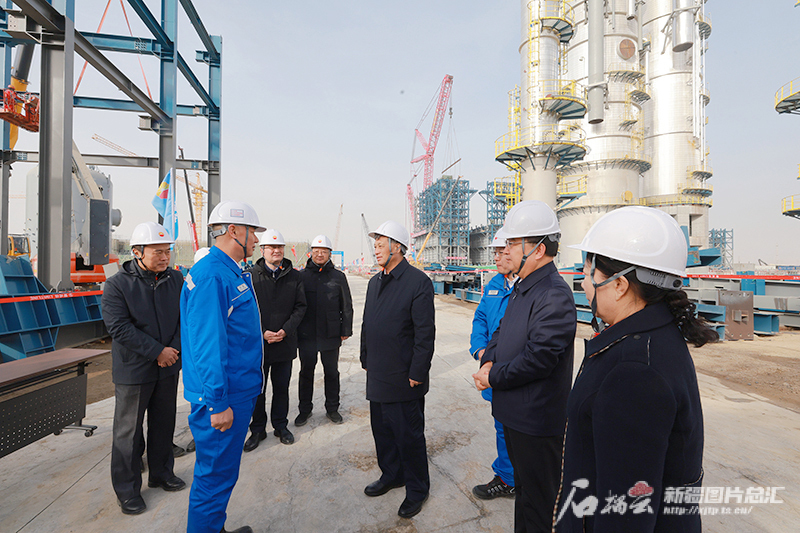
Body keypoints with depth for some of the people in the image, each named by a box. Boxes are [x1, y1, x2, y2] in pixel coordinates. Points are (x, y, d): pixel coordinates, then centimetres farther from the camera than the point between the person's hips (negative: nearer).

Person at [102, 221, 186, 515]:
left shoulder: (176, 279, -1)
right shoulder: (117, 284, -12)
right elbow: (120, 328, -17)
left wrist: (174, 349, -10)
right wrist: (158, 351, -19)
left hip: (168, 368, 4)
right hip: (133, 370, -4)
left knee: (164, 424, 18)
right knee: (129, 430, 9)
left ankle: (161, 473, 38)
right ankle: (127, 489, 28)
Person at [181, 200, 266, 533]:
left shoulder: (233, 273, 12)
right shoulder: (211, 275, -21)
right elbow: (206, 345, -24)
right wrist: (218, 402, -21)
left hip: (238, 392, 10)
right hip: (221, 398, -10)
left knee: (223, 471, 24)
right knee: (216, 475, 6)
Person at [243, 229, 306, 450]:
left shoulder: (294, 276, 1)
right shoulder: (251, 276, -4)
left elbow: (300, 306, 1)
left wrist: (285, 330, -11)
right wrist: (262, 332, -14)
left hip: (285, 343, 2)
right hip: (258, 343, -1)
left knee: (281, 387, 15)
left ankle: (280, 426, 34)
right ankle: (258, 429, 31)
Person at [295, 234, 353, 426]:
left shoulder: (338, 277, 2)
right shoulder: (301, 275, 2)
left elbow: (347, 306, 5)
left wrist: (346, 330, 1)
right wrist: (294, 330, 2)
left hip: (331, 334, 0)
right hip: (306, 335, 0)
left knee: (332, 372, 12)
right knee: (306, 372, 12)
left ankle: (332, 408, 29)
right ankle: (305, 409, 30)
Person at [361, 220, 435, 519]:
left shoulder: (418, 282, -15)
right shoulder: (375, 282, 10)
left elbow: (425, 332, -17)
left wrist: (417, 373, -17)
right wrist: (366, 360, 15)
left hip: (404, 379, -7)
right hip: (377, 376, 8)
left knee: (409, 435, 9)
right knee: (382, 430, 21)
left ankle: (417, 489, 32)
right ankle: (391, 475, 44)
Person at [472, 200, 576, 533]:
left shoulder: (555, 295, -24)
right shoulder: (522, 287, 8)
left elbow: (538, 358, -28)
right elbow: (502, 331, 14)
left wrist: (494, 378, -16)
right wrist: (488, 360, -4)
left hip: (537, 422, -9)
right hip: (514, 413, 9)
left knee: (538, 500, 11)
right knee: (523, 486, 27)